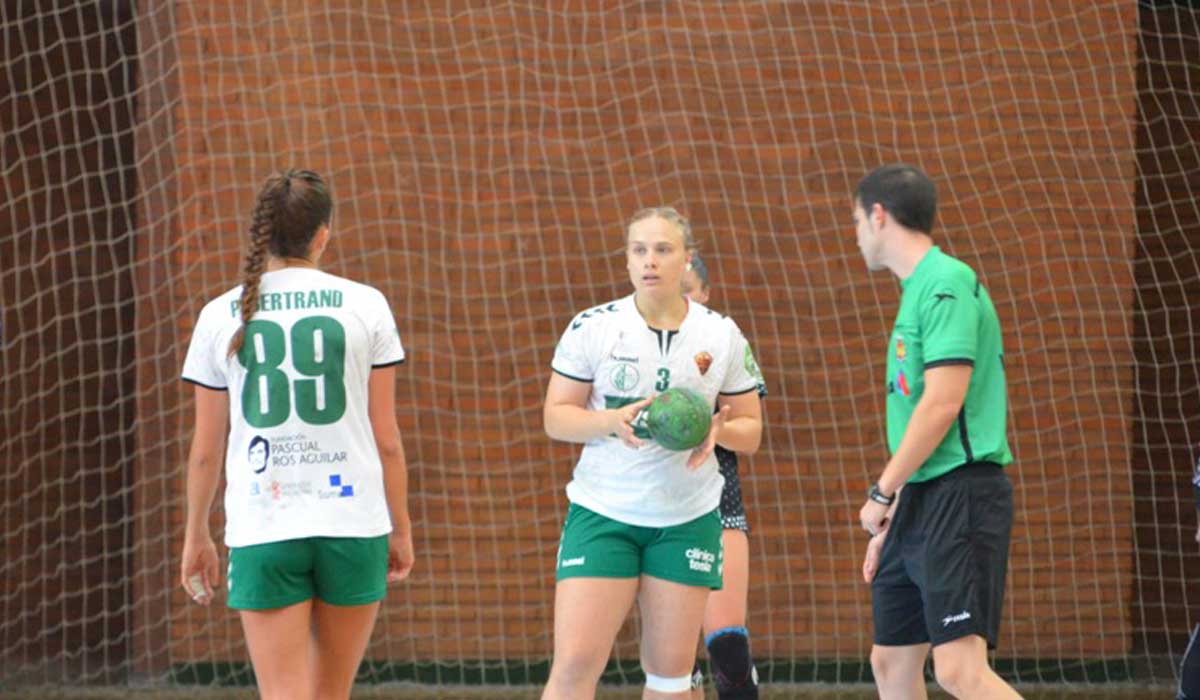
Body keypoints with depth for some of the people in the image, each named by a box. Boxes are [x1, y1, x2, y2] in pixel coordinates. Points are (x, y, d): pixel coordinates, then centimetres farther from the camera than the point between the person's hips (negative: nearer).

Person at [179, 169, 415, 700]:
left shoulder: (221, 317, 2)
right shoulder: (364, 307, -1)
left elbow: (206, 450, 5)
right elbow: (386, 438, 1)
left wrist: (196, 535, 17)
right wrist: (401, 529, 11)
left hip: (263, 532, -1)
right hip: (352, 523, 1)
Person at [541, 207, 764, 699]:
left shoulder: (722, 335, 3)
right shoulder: (591, 327, -3)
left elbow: (750, 431, 8)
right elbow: (555, 417, -1)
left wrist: (719, 430, -14)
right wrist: (612, 420, -20)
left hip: (687, 519, 2)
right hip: (602, 512, -2)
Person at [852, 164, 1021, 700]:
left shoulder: (947, 285, -12)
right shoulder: (915, 292, 18)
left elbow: (942, 403, -19)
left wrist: (881, 494, -13)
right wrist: (891, 520, 21)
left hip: (960, 495, -10)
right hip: (921, 500, 10)